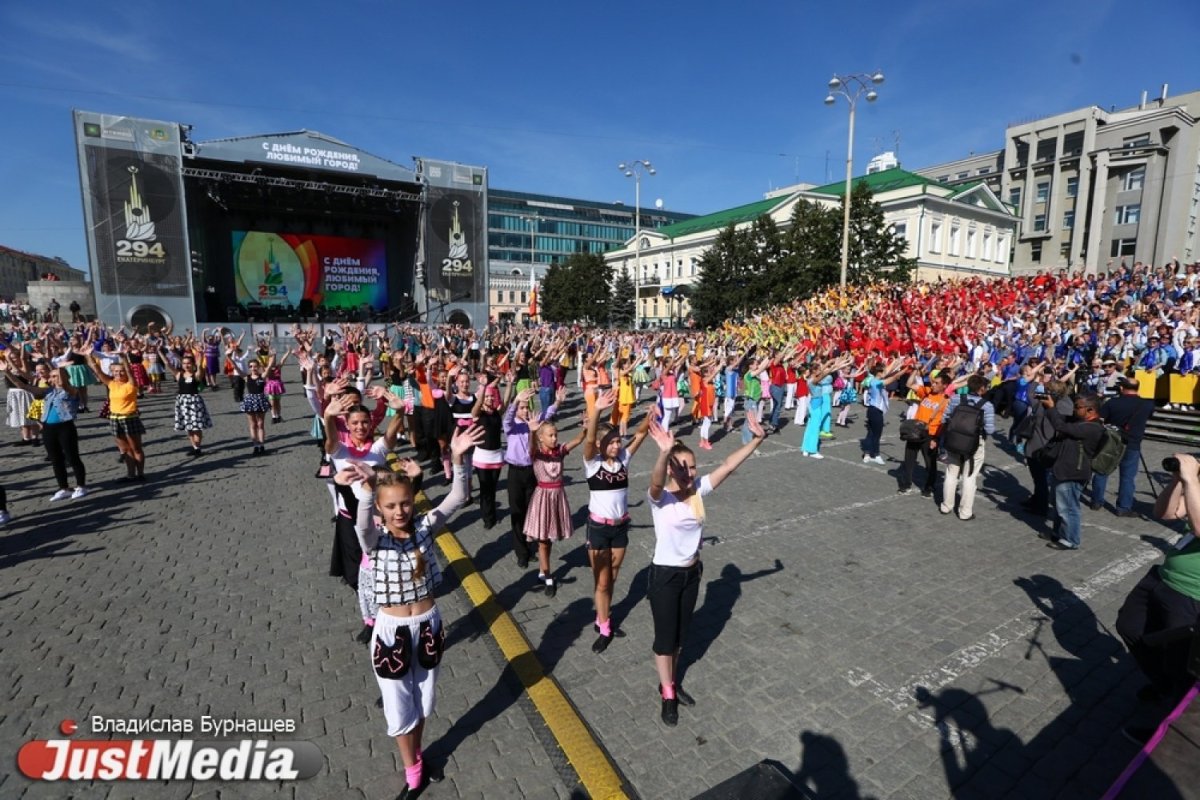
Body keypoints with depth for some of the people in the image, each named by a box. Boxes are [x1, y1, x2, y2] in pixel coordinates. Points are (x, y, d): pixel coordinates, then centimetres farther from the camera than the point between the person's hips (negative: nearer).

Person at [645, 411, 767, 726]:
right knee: (665, 637, 11)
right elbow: (656, 482, -45)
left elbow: (728, 465, -9)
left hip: (692, 572, 6)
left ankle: (670, 682, 45)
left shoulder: (698, 489, -6)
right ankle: (668, 694, 33)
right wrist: (664, 453, -65)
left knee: (681, 634, 22)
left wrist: (756, 440, -17)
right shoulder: (660, 497, -22)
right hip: (665, 575, -5)